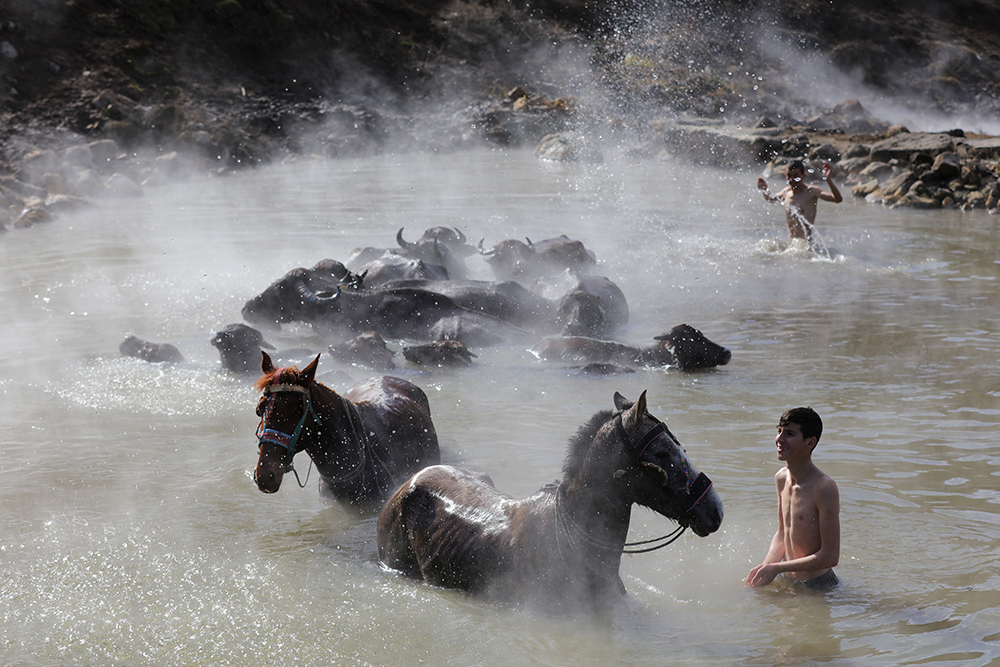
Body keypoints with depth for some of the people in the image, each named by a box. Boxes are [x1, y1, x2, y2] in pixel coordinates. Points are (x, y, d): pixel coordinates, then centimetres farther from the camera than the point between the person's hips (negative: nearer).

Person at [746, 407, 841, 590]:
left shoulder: (824, 488, -23)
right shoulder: (781, 478, 1)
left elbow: (830, 556, -21)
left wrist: (776, 568, -18)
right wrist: (766, 565, -3)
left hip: (818, 586, -6)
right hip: (787, 580, 7)